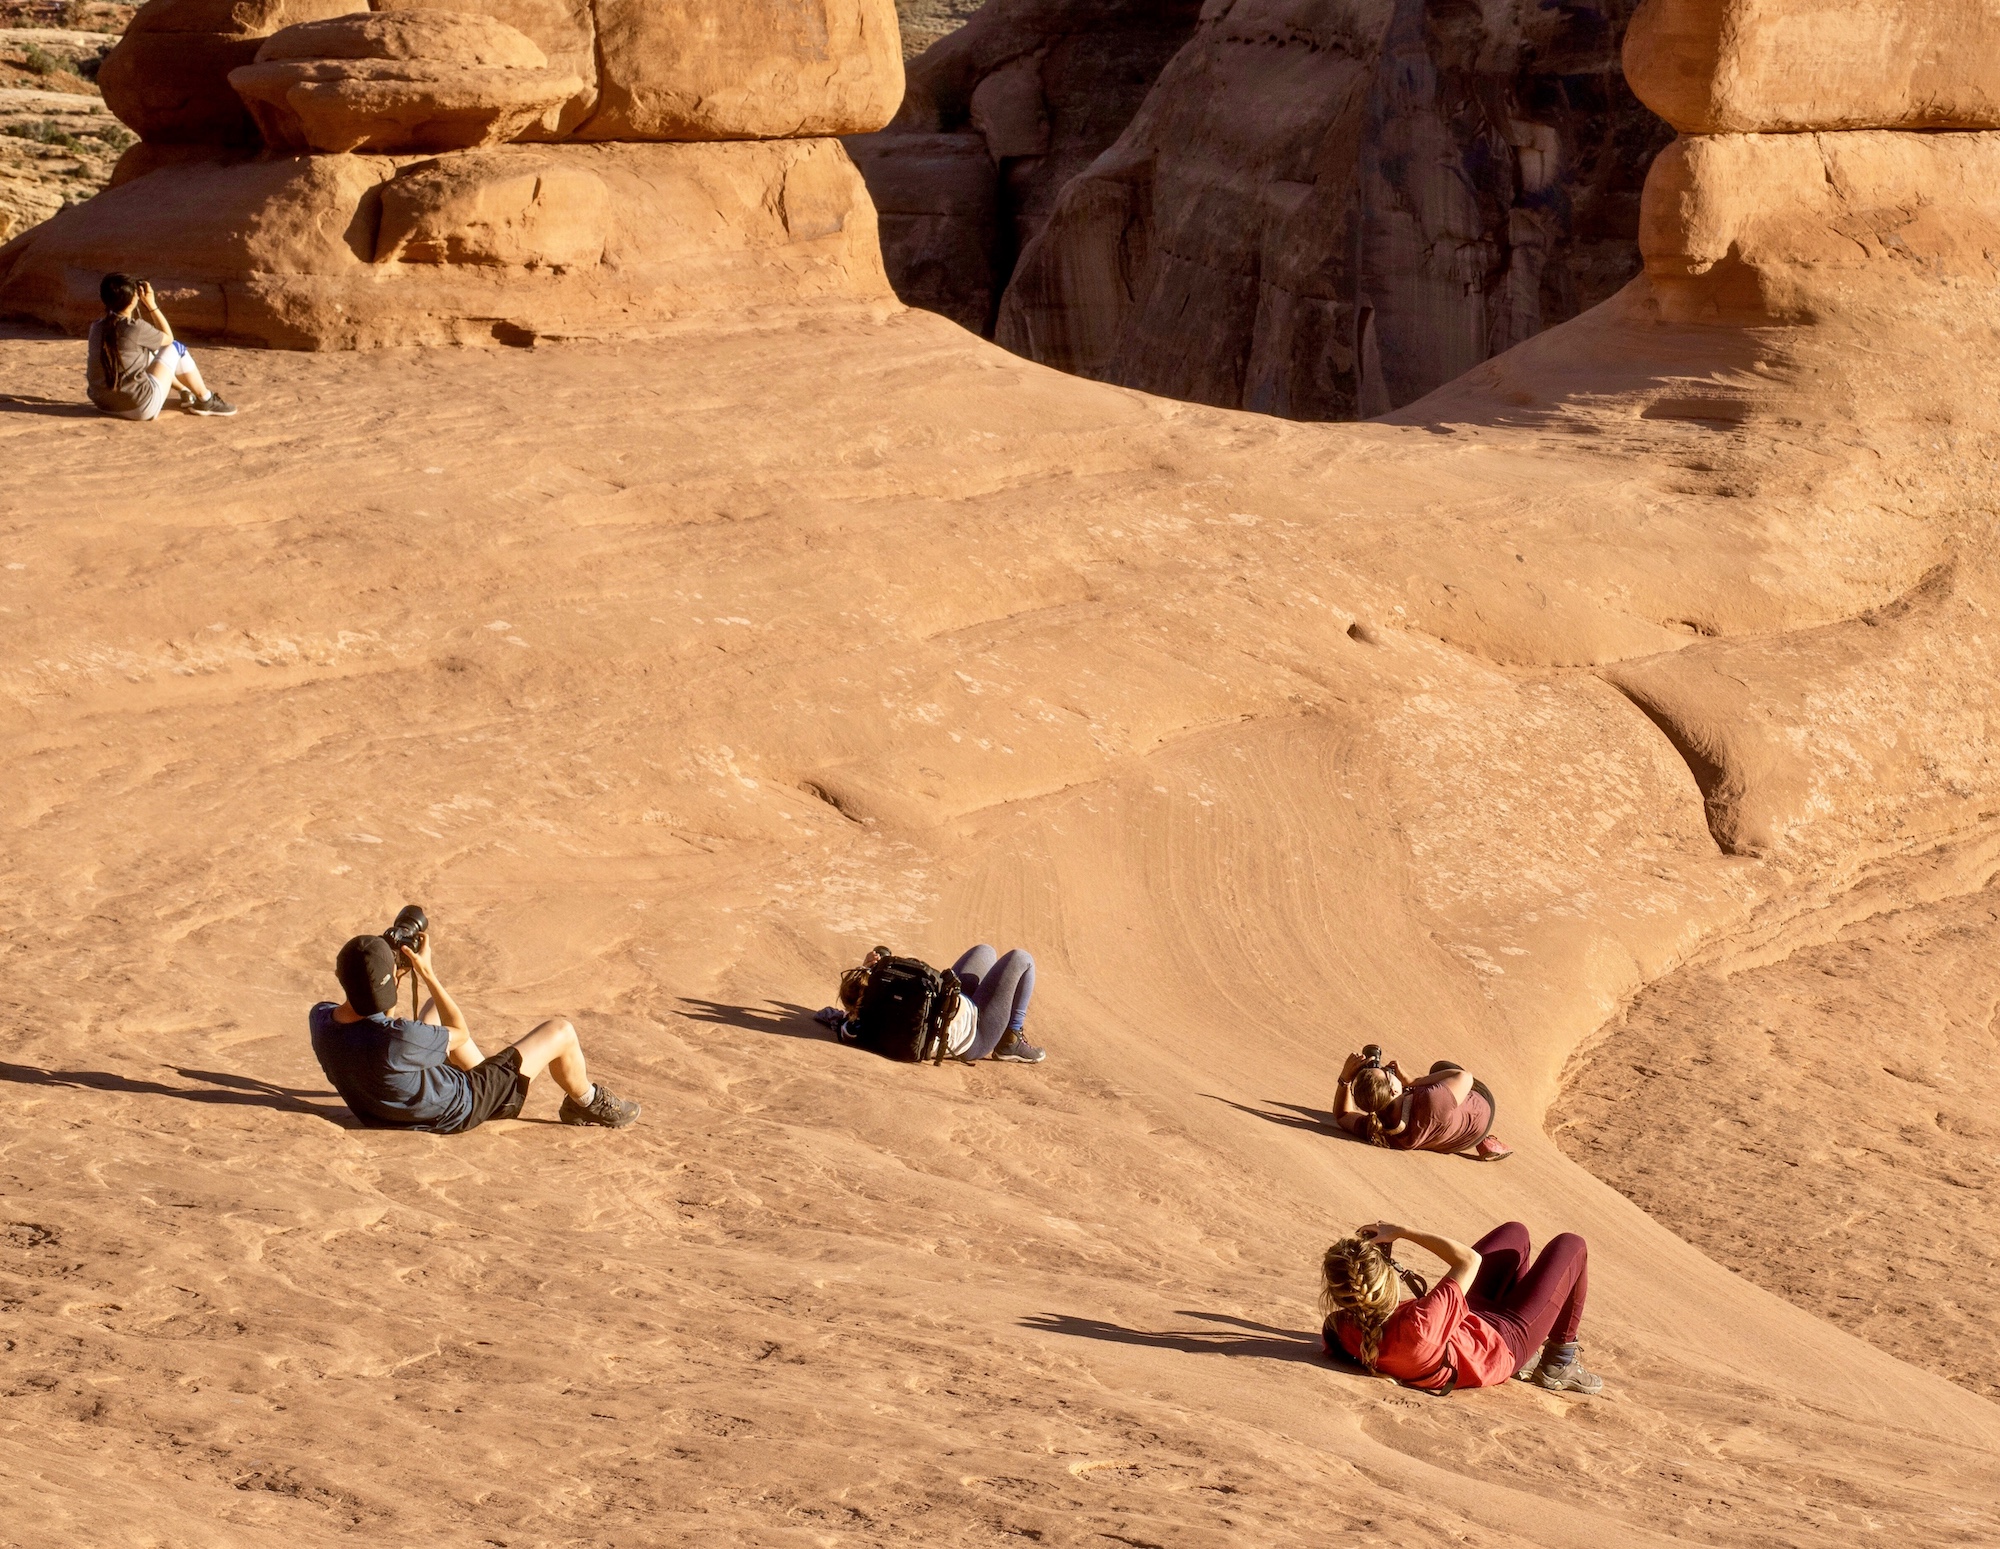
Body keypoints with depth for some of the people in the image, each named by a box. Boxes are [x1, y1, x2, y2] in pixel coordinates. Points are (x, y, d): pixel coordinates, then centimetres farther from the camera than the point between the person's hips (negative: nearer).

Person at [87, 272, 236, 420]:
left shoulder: (97, 327, 0)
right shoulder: (135, 329, -19)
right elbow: (168, 338, 2)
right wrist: (151, 304, 4)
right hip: (141, 409, -7)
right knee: (175, 348, 10)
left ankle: (186, 392, 47)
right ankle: (206, 400, 23)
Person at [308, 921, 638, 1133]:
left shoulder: (320, 1019, -21)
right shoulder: (398, 1040, -42)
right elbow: (459, 1033, -19)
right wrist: (427, 972, -17)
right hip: (456, 1112, -7)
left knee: (435, 1008, 27)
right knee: (560, 1030, 2)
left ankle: (486, 1074, 47)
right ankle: (586, 1103, 33)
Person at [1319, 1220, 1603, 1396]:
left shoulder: (1342, 1329, -30)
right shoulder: (1418, 1327, -48)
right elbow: (1470, 1260, -35)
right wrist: (1403, 1232, -28)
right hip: (1503, 1347, -7)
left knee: (1515, 1234, 23)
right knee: (1570, 1246, 9)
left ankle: (1530, 1357, 39)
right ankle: (1559, 1366, 26)